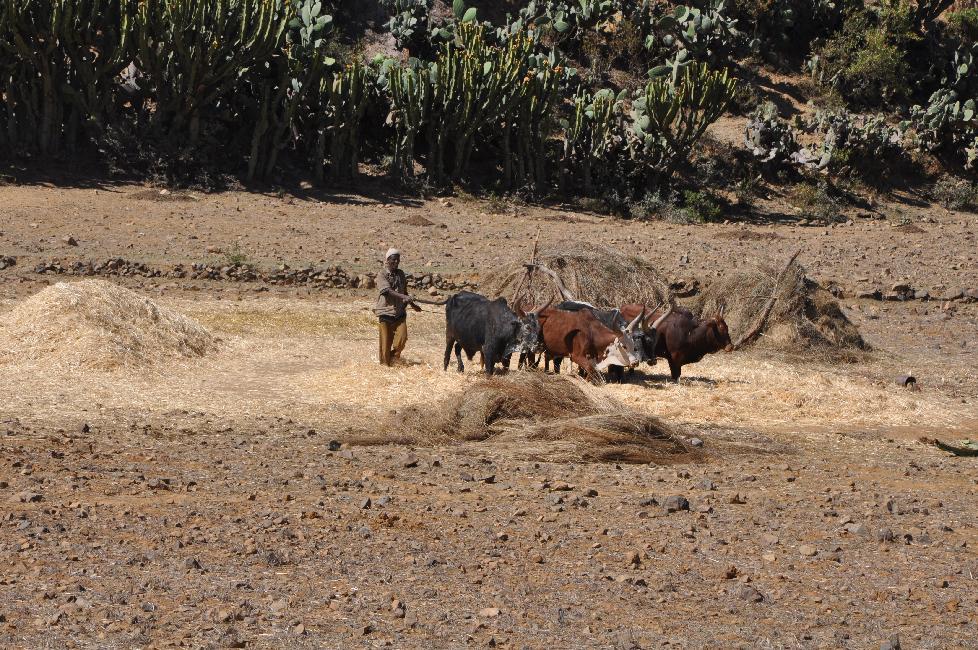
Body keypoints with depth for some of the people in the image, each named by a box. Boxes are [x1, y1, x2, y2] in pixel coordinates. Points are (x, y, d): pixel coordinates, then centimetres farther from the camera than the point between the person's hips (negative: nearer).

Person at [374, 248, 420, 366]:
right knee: (386, 341, 0)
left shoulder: (401, 274, 11)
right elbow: (387, 291, -21)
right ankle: (385, 364, 16)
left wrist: (412, 305, 34)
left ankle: (394, 357, 15)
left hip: (400, 312, 4)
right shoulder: (382, 275, -6)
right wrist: (403, 297, -34)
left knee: (402, 339, -10)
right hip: (386, 312, -4)